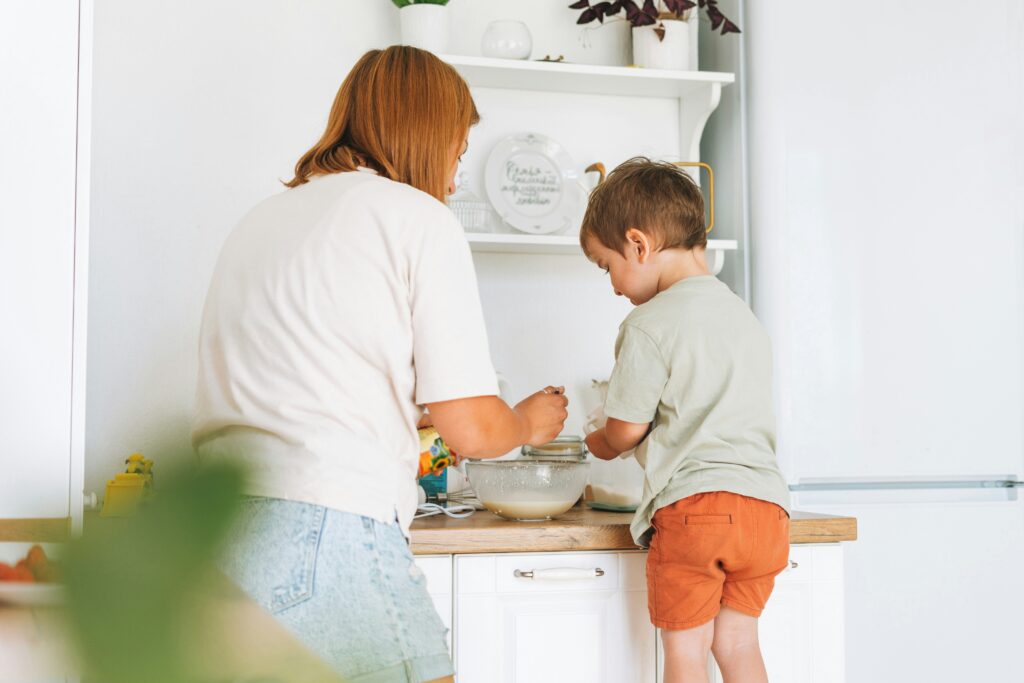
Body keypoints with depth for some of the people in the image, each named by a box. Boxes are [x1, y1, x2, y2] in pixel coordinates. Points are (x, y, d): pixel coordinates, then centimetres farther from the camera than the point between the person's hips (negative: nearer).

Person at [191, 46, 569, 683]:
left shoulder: (259, 219, 19)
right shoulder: (418, 218, 0)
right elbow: (473, 429, -4)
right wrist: (531, 422, 19)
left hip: (212, 532, 7)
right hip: (325, 535, -7)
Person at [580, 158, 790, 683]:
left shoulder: (649, 325, -8)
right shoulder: (746, 317, 16)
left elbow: (626, 428, -4)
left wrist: (601, 443, 19)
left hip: (693, 504, -7)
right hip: (766, 506, 7)